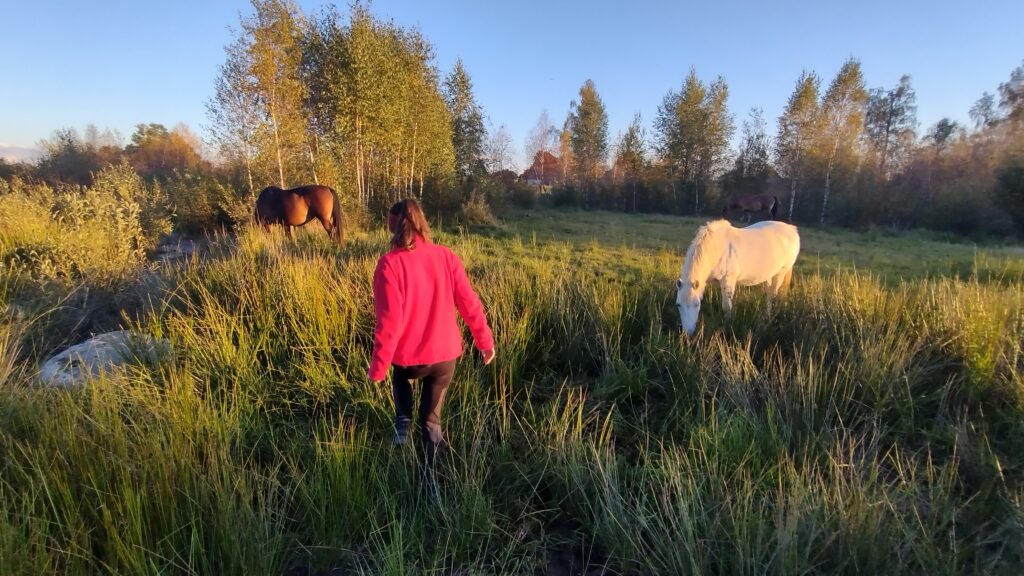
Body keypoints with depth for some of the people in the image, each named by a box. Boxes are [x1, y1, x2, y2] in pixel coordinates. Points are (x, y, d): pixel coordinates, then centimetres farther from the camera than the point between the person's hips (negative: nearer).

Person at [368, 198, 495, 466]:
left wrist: (378, 368, -10)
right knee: (431, 419, 21)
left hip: (410, 358, -2)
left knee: (401, 376, 36)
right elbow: (470, 304, -3)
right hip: (445, 354, 2)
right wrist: (485, 341, 8)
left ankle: (403, 423, 28)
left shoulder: (389, 264, -17)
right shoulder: (447, 257, -6)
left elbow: (389, 322, -19)